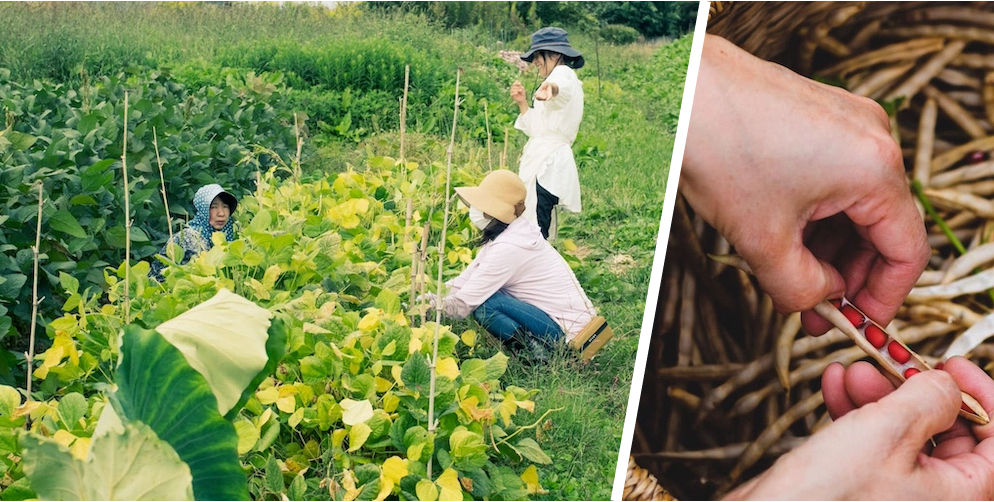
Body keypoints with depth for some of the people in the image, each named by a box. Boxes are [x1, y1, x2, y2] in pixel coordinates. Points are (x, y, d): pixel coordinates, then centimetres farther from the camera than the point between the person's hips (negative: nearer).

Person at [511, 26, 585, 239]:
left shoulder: (564, 73, -4)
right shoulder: (567, 78, 27)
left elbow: (562, 86, -34)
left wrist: (551, 87, -57)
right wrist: (522, 103, 14)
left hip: (547, 164, -10)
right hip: (544, 162, 10)